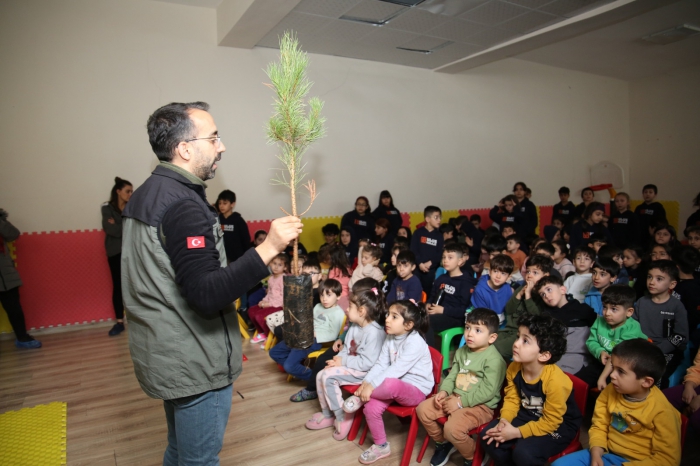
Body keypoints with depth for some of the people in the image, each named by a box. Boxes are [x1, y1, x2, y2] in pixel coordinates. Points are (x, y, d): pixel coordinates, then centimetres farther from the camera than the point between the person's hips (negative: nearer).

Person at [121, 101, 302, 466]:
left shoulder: (146, 195, 9)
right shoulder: (183, 205, -23)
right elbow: (206, 295, -31)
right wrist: (269, 248, -32)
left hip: (168, 357, 10)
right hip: (195, 366, -10)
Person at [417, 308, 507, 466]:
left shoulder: (494, 359, -18)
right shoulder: (461, 352, 8)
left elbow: (488, 391, -22)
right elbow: (452, 375, 12)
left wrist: (461, 402, -22)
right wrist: (444, 391, -8)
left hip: (480, 405, -8)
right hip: (455, 397, 8)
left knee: (452, 428, -30)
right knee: (422, 409, -2)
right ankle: (443, 444, 22)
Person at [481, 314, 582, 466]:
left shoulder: (555, 380, -31)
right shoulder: (514, 368, -13)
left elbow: (551, 421, -22)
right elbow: (511, 399, 1)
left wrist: (517, 432, -26)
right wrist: (504, 421, -18)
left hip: (559, 425, -6)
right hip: (528, 416, 6)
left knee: (523, 452, -30)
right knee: (488, 436, -10)